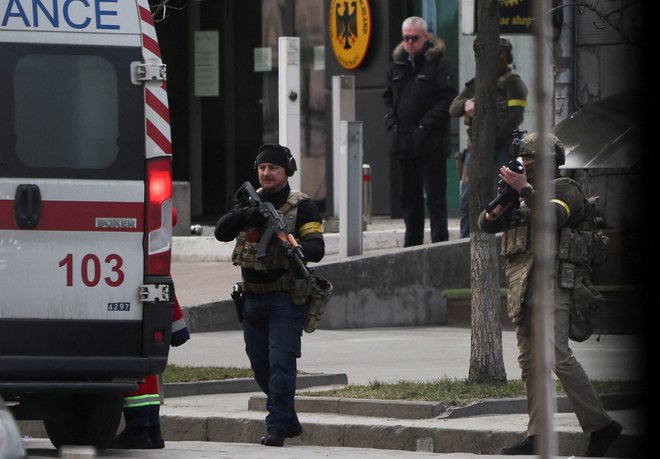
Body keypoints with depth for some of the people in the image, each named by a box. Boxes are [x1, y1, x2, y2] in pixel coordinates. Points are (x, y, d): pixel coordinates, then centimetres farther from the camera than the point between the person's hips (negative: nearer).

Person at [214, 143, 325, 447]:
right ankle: (290, 422, 27)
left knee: (281, 363, -14)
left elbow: (317, 248, -13)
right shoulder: (250, 202, 12)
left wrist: (294, 248, -35)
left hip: (285, 299, -6)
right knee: (260, 366, 12)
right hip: (252, 298, 6)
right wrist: (243, 215, -21)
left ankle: (277, 427, -13)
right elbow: (222, 232, -2)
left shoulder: (301, 206, -3)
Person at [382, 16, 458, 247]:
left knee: (434, 196, -6)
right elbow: (388, 96, 20)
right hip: (404, 140, 7)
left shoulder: (438, 63, -6)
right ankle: (412, 243, 20)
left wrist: (427, 124, -16)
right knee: (409, 196, 13)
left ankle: (439, 242, -5)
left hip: (430, 143, -7)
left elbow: (448, 98, -12)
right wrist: (392, 121, 3)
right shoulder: (398, 65, 13)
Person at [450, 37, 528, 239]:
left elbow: (514, 118, -11)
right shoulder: (475, 84, 18)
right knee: (467, 205, 7)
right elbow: (453, 109, 9)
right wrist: (466, 104, -15)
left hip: (499, 152, -7)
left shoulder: (512, 84, -1)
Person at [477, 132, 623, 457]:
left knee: (558, 357, -17)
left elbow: (552, 218, -19)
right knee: (529, 362, 4)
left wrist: (524, 190, -17)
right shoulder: (520, 193, 23)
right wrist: (500, 207, -3)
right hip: (520, 285, 8)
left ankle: (601, 426, -14)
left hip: (551, 280, -8)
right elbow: (485, 224, 17)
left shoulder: (565, 189, 1)